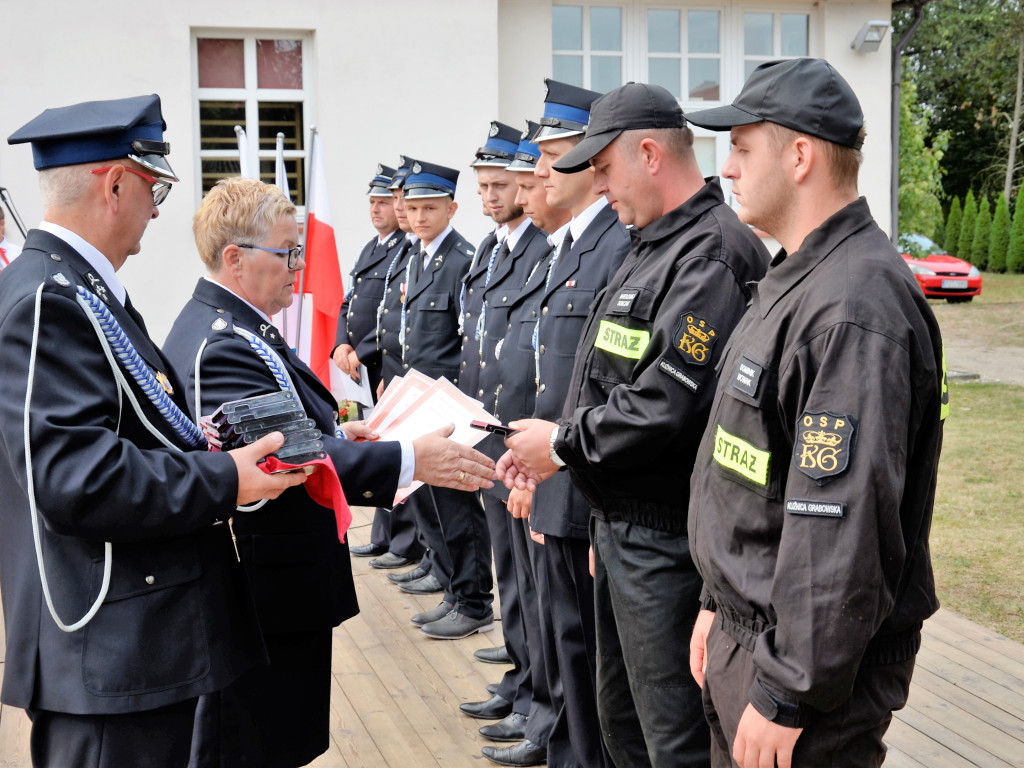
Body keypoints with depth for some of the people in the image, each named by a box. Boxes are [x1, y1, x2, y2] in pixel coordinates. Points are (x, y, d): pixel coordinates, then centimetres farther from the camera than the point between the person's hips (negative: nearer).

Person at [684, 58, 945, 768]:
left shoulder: (855, 310, -23)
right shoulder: (796, 282, 12)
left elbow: (843, 527, -27)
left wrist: (787, 695, -24)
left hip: (810, 665, -10)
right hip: (745, 632, 10)